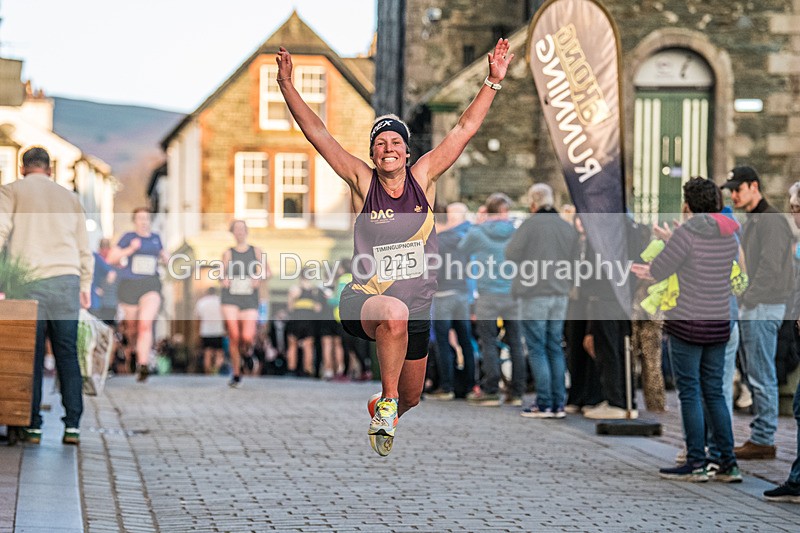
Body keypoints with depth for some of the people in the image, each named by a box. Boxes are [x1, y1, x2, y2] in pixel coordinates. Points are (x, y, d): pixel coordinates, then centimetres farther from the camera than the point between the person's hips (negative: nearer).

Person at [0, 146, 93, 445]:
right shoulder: (69, 197, 20)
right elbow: (84, 247, 20)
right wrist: (85, 285, 25)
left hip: (30, 281, -3)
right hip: (67, 279, 3)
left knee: (31, 355, -1)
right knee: (67, 354, 3)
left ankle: (33, 426, -5)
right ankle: (72, 425, -3)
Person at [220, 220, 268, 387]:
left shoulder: (256, 251, 7)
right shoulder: (228, 253, 6)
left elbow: (266, 271, 6)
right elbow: (224, 274, 9)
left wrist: (259, 279, -15)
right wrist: (224, 280, -14)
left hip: (250, 300, 0)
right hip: (230, 299, 0)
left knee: (247, 338, -13)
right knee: (234, 337, -10)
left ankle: (247, 354, 26)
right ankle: (236, 374, 5)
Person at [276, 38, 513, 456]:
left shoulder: (423, 178, 1)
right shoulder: (362, 182, -4)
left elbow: (465, 129, 1)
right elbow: (317, 134, -7)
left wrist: (494, 81, -4)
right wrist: (286, 85, -13)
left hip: (417, 308, 4)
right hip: (363, 300, -4)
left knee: (411, 399, 16)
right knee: (394, 314, -40)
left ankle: (385, 411, 54)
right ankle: (386, 404, -21)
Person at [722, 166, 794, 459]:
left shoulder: (771, 221, -13)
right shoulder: (751, 221, 18)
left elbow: (770, 268, -19)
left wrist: (748, 301, -17)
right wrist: (742, 304, 13)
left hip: (763, 307, -10)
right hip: (751, 308, 10)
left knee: (762, 377, -8)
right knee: (755, 375, 12)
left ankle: (764, 439, -6)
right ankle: (760, 436, 17)